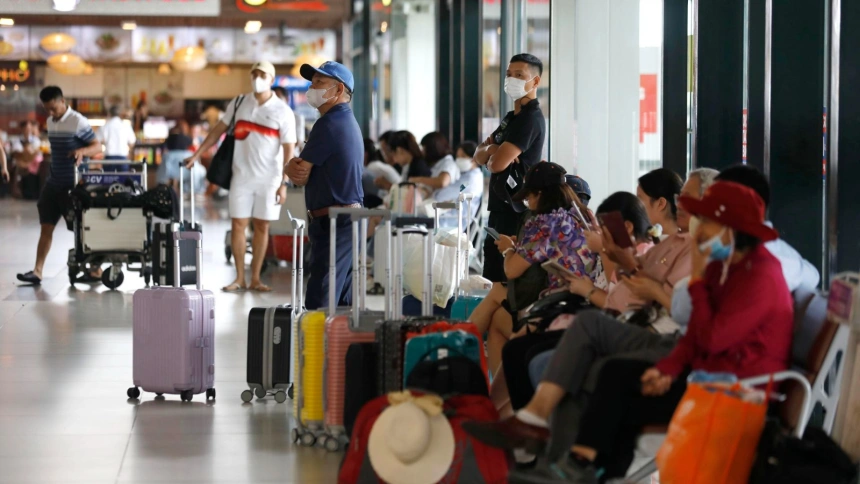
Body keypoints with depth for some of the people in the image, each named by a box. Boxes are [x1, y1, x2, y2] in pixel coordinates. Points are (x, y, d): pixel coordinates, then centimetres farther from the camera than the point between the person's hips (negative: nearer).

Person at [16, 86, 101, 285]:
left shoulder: (78, 122, -14)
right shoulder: (50, 122, 9)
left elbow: (98, 147, -14)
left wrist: (82, 151, -33)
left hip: (74, 184, -7)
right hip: (54, 183, 7)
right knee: (46, 227, 4)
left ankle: (95, 271, 10)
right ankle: (37, 272, 3)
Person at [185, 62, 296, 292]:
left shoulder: (283, 112, -4)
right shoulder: (239, 104, 4)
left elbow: (288, 150, -5)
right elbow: (218, 130, 11)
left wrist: (284, 184, -11)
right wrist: (196, 155, 6)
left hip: (269, 178, -2)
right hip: (242, 175, 2)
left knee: (261, 227, 4)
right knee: (239, 224, -1)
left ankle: (255, 278, 10)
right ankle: (239, 278, 5)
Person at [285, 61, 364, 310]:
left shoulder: (328, 125, -14)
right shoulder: (348, 122, 18)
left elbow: (301, 176, -12)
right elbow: (300, 172, 15)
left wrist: (292, 167, 7)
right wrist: (296, 166, -6)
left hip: (333, 223, -10)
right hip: (350, 219, 10)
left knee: (318, 305, -14)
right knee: (344, 305, 11)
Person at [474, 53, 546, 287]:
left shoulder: (531, 119, -14)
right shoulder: (511, 118, 18)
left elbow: (498, 163, -22)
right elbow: (479, 156, 14)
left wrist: (490, 157, 1)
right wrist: (490, 149, -8)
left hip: (514, 209, -10)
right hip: (500, 206, 10)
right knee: (494, 278, 14)